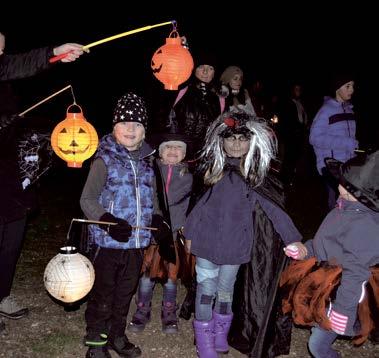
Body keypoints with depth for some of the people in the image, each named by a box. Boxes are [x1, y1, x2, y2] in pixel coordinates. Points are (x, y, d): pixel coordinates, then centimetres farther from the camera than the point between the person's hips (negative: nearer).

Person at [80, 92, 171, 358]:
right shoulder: (105, 160, -9)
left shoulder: (147, 159, 8)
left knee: (126, 293, 19)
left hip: (137, 241, 5)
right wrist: (109, 221, -26)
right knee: (103, 295, 6)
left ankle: (117, 336, 38)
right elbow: (87, 200, -12)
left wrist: (157, 219, 2)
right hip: (107, 242, -5)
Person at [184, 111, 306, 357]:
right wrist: (190, 233, 8)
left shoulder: (255, 174, -5)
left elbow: (273, 207, -8)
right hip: (207, 240, 1)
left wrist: (293, 238, -13)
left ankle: (221, 334, 36)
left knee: (226, 289, 14)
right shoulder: (214, 169, 1)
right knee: (206, 288, 6)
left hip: (235, 243, 0)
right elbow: (202, 202, 6)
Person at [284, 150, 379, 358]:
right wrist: (306, 250, 0)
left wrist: (342, 310, -22)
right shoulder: (348, 209, -5)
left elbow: (355, 274, -28)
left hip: (340, 293, -8)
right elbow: (326, 242, 11)